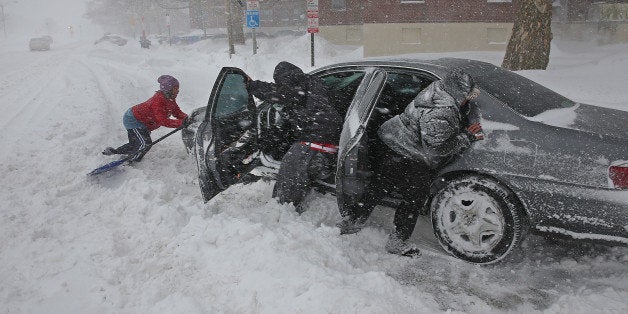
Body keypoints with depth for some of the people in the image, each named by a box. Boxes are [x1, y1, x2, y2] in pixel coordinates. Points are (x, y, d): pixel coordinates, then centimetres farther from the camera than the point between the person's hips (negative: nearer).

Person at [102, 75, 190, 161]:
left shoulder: (170, 100, -3)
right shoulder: (158, 100, -33)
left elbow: (177, 112, 3)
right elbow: (162, 121, -40)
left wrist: (186, 118, -19)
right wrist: (181, 123, -45)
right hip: (132, 119, -10)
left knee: (135, 144, 15)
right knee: (145, 143, -18)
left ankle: (113, 152, 33)